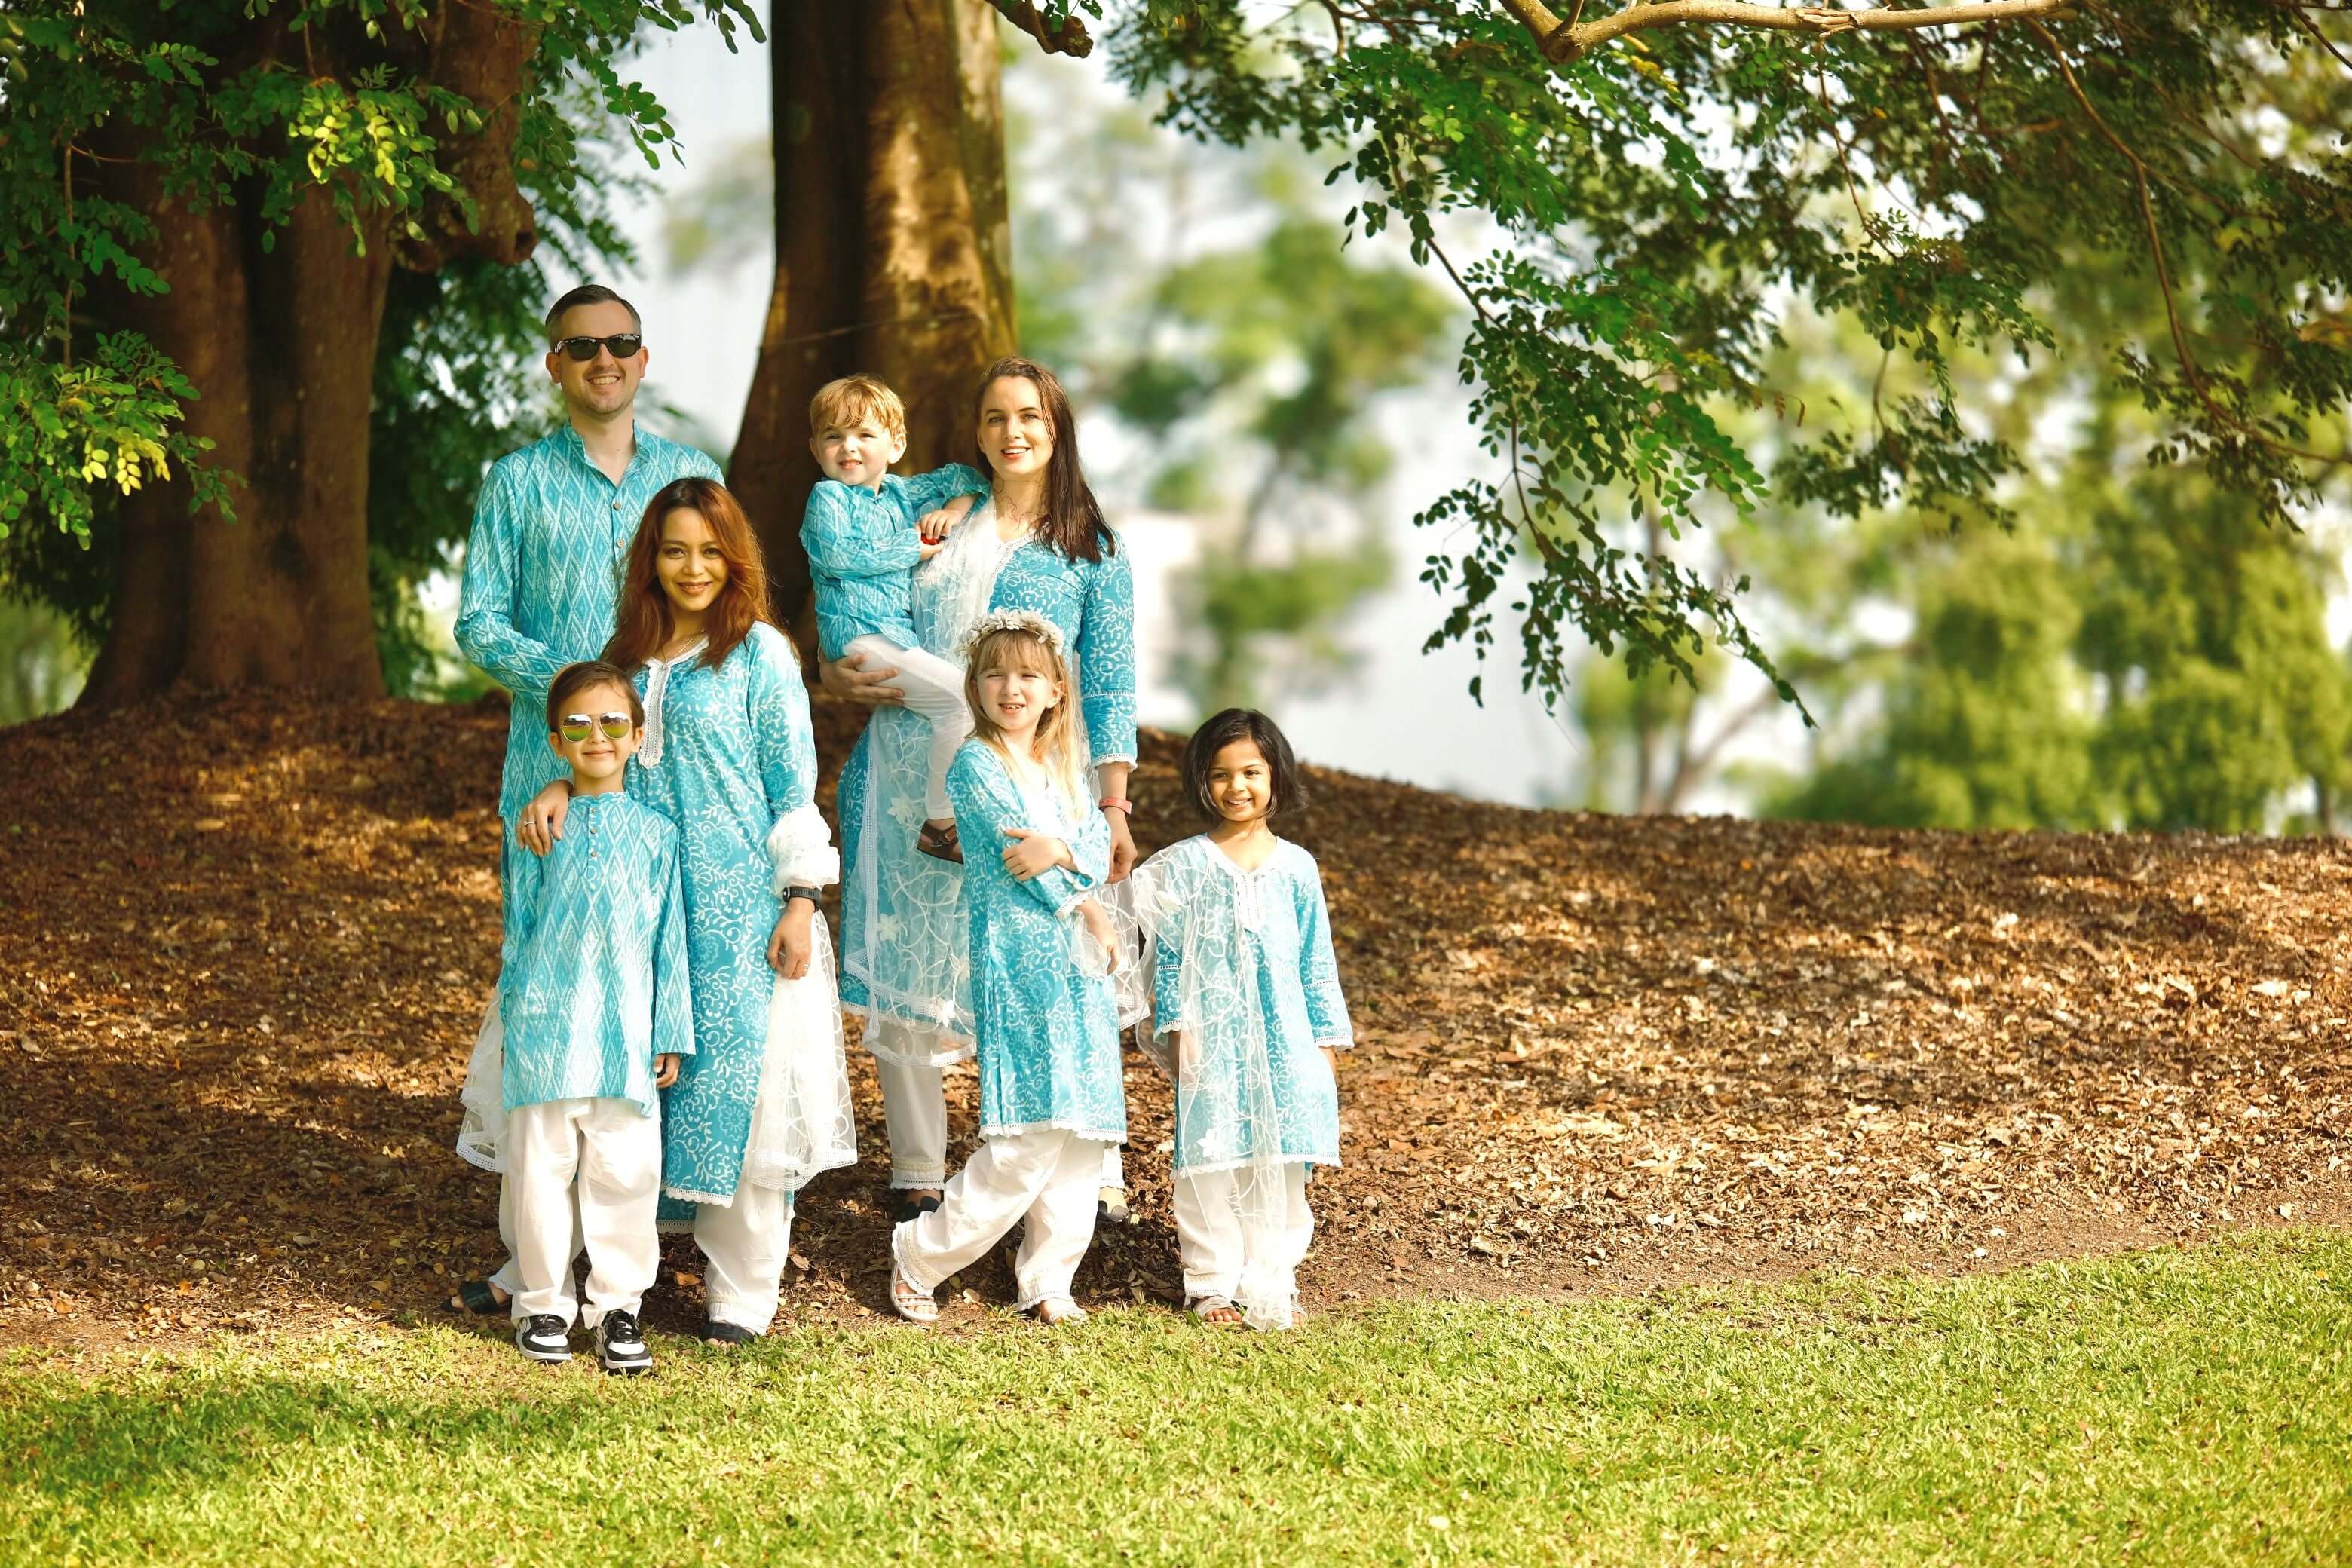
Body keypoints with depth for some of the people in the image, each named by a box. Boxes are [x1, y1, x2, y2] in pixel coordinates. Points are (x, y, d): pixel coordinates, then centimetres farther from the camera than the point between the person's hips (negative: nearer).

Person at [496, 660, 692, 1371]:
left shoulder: (654, 835, 6)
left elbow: (669, 940, 8)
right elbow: (518, 930, 10)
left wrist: (670, 1037, 6)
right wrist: (513, 1019, 10)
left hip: (625, 1041, 0)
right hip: (546, 1035, 0)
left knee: (625, 1175, 0)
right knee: (541, 1171, 5)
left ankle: (618, 1305, 12)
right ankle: (543, 1304, 16)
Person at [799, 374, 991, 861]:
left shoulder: (902, 493, 18)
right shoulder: (827, 498, 1)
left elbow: (963, 476, 27)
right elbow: (837, 554, -16)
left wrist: (953, 508, 4)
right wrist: (912, 548, -10)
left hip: (905, 631, 8)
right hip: (859, 634, -8)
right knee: (963, 695, -22)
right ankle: (939, 825, -18)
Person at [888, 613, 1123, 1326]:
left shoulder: (1063, 768, 16)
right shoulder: (976, 764, -6)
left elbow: (1100, 846, 5)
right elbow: (1014, 844, -11)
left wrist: (1060, 852, -16)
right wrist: (1083, 907, -2)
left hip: (1077, 964, 7)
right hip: (1017, 964, -7)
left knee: (1079, 1132, 5)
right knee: (1031, 1137, -13)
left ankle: (1048, 1281, 14)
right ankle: (919, 1255, 0)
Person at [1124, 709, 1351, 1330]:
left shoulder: (1296, 867, 5)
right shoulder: (1185, 864, 0)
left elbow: (1317, 959, 9)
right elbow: (1169, 954, 2)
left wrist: (1326, 1036, 8)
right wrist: (1175, 1026, -5)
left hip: (1282, 1039, 2)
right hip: (1212, 1039, -2)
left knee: (1279, 1162, 4)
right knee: (1212, 1161, 0)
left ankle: (1269, 1284, 12)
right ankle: (1212, 1282, 9)